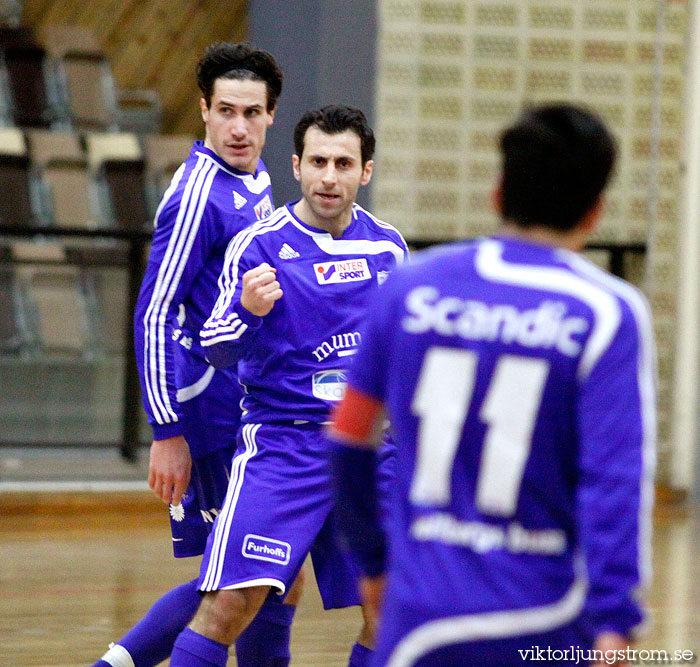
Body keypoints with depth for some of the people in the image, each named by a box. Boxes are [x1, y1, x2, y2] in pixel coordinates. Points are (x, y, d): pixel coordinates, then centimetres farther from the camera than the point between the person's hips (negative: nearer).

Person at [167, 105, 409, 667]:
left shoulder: (388, 246, 7)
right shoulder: (259, 246, -6)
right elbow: (217, 352, -12)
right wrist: (247, 312, -30)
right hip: (283, 444, -5)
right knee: (233, 601, -16)